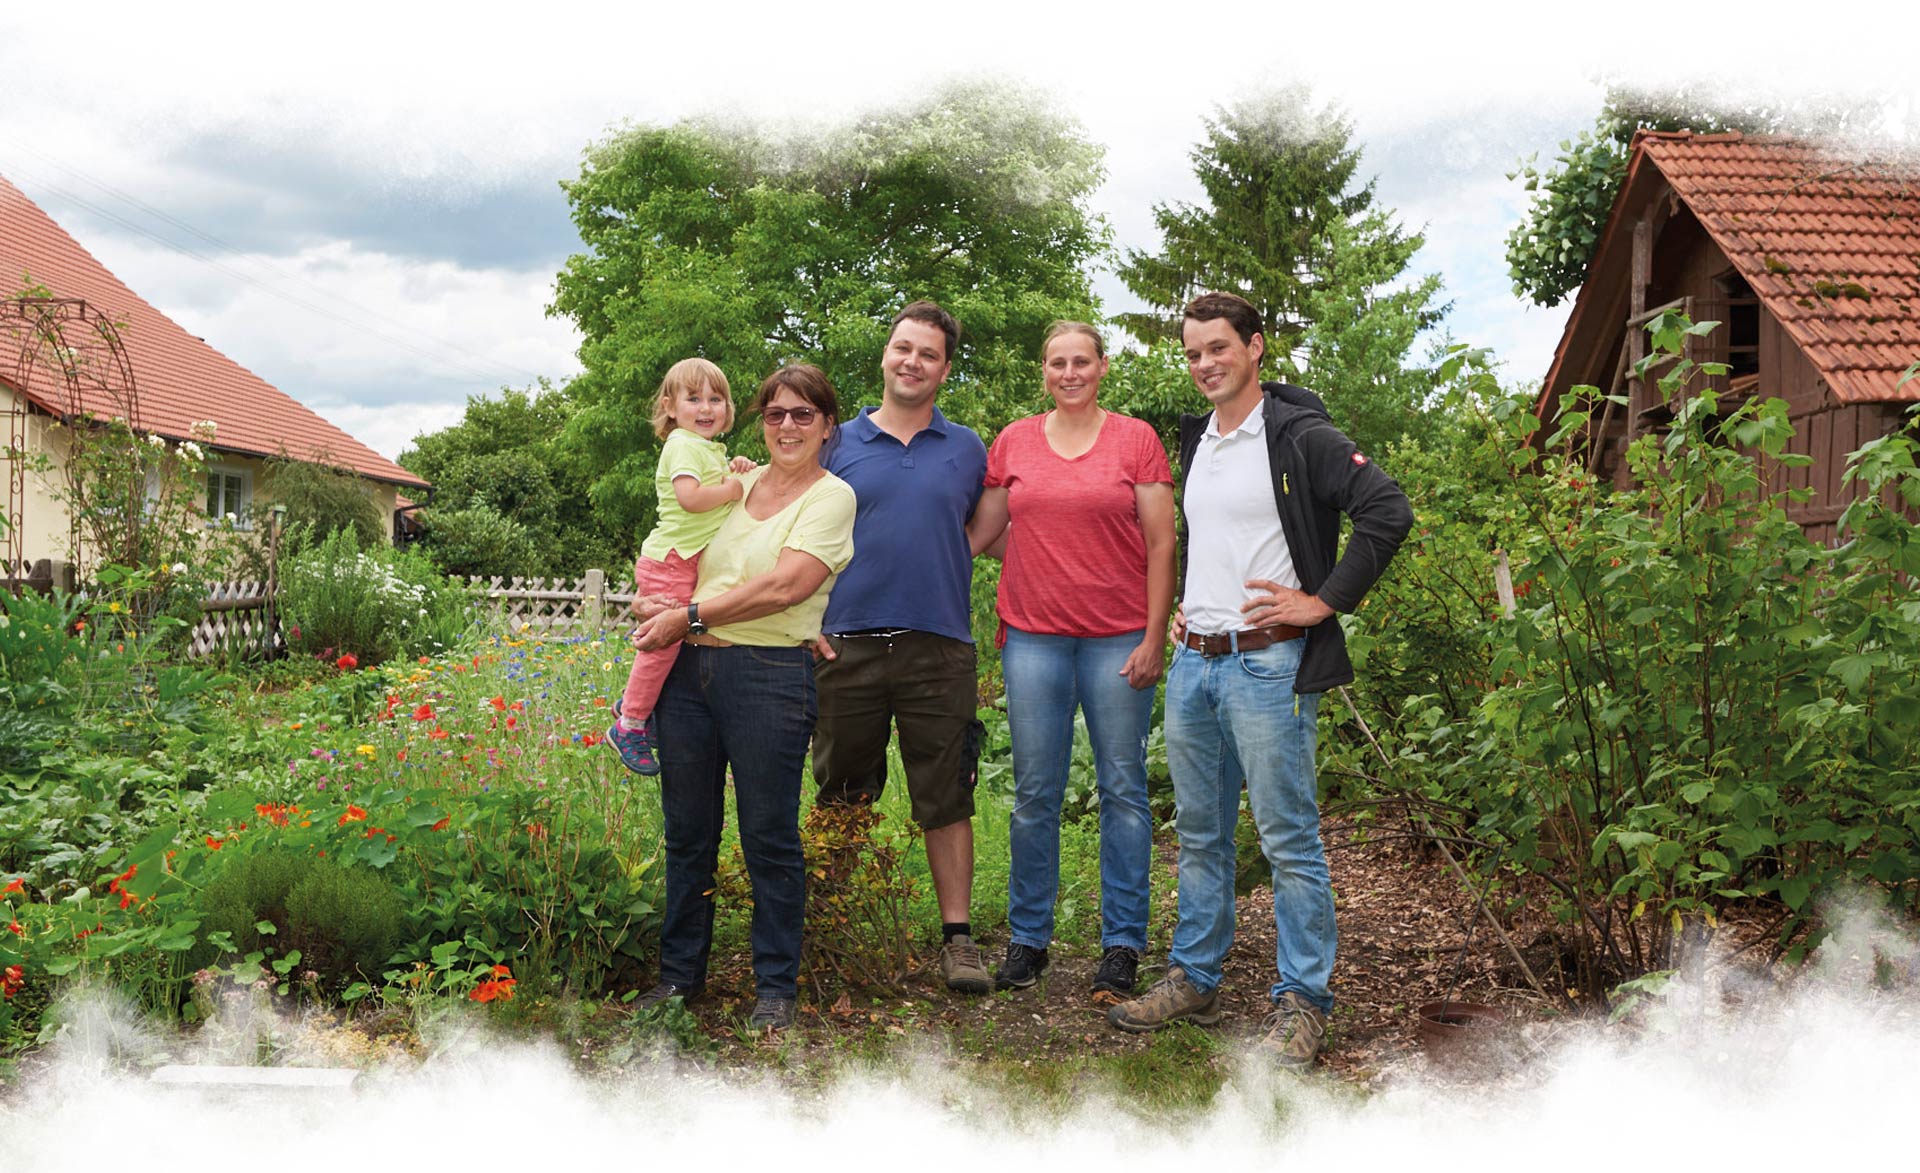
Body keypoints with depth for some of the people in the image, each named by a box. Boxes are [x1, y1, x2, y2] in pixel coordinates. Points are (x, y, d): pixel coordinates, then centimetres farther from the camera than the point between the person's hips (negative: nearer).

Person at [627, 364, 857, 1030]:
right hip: (688, 670, 6)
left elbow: (785, 586, -14)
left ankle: (776, 986, 14)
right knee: (687, 832, 11)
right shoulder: (737, 483, 15)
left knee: (769, 839, 1)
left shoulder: (831, 496, -2)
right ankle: (679, 972, 25)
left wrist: (690, 616, -10)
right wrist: (662, 606, 1)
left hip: (770, 675, -5)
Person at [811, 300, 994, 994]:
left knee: (946, 799, 3)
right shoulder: (840, 443, 8)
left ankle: (957, 937, 10)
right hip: (848, 644, 0)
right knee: (841, 793, 9)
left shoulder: (966, 449, 11)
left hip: (939, 648, 0)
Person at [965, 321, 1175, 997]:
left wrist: (1154, 639, -5)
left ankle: (1122, 942, 12)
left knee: (1123, 790, 3)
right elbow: (978, 533, 14)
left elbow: (1161, 545, 1)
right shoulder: (1013, 442, 9)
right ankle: (1027, 937, 18)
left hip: (1118, 638, -2)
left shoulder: (1135, 440, 3)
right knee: (1035, 793, 6)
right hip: (1032, 637, 2)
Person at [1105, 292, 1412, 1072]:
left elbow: (1387, 511, -17)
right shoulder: (1194, 441, 16)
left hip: (1266, 663, -8)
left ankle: (1301, 1001, 7)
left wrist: (1324, 602, -17)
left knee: (1288, 838, -2)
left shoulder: (1299, 437, -8)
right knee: (1198, 832, 14)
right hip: (1192, 662, 8)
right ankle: (1193, 980, 25)